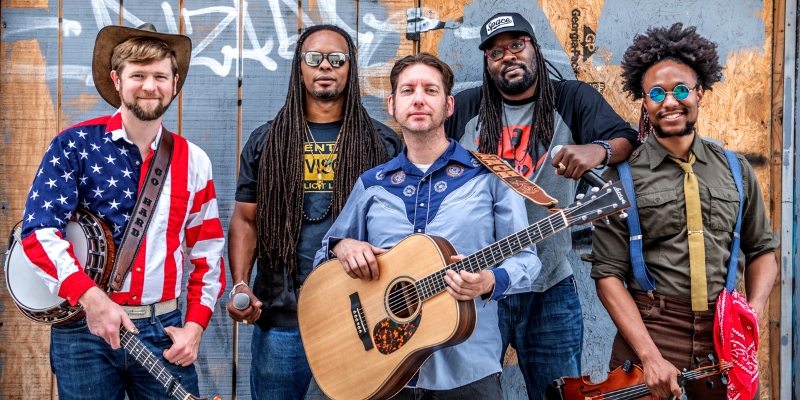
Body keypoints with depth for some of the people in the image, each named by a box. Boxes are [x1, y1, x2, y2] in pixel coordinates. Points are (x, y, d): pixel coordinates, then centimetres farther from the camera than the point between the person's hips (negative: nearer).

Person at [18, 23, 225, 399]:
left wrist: (195, 325, -1)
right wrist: (91, 297, -23)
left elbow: (208, 253, 8)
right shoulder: (75, 145, -4)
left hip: (163, 330, 2)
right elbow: (39, 230, -12)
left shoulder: (193, 161, 5)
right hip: (83, 328, -2)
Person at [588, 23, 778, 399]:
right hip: (648, 332, -3)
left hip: (726, 336, 4)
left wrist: (754, 311, -3)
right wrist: (650, 356, -17)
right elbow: (609, 273, -9)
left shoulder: (735, 169, 6)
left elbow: (761, 250, 15)